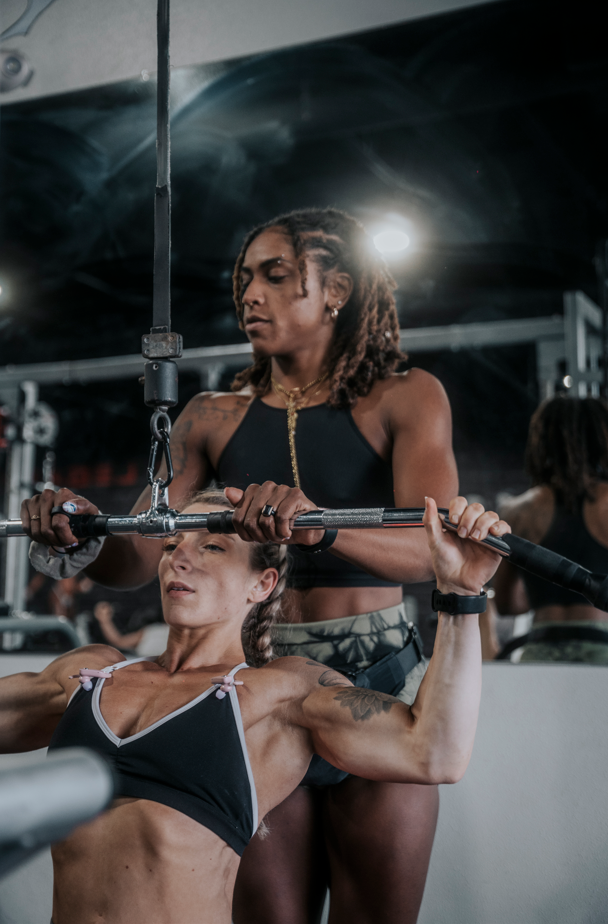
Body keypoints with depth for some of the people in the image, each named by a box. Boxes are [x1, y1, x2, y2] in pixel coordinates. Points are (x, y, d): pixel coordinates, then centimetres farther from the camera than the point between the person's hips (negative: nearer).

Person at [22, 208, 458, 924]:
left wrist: (317, 524, -36)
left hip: (377, 684, -2)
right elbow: (136, 560, 2)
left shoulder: (404, 398, 0)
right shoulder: (214, 419, 10)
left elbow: (432, 547, -16)